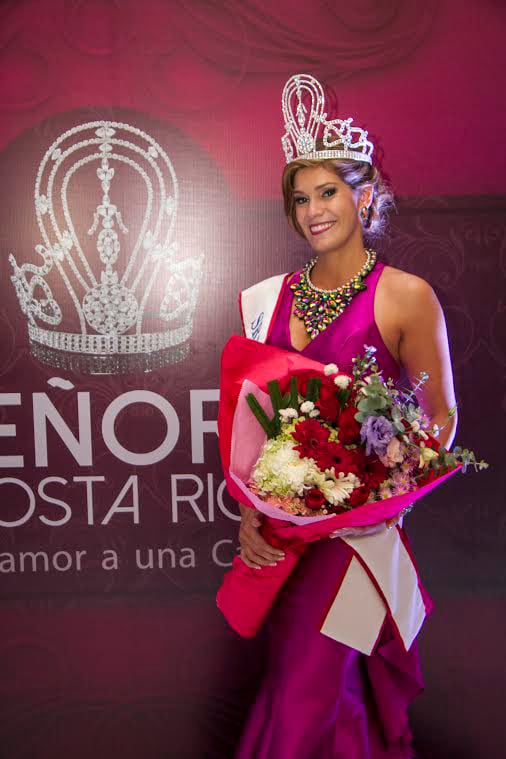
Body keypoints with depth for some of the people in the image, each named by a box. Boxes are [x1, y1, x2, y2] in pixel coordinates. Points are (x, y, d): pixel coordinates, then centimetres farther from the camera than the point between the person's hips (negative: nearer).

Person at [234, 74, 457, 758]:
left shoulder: (406, 296, -10)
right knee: (297, 673, 23)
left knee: (312, 689, 7)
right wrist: (249, 512, -3)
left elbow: (441, 417, -5)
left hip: (355, 521, -4)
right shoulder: (275, 297, 2)